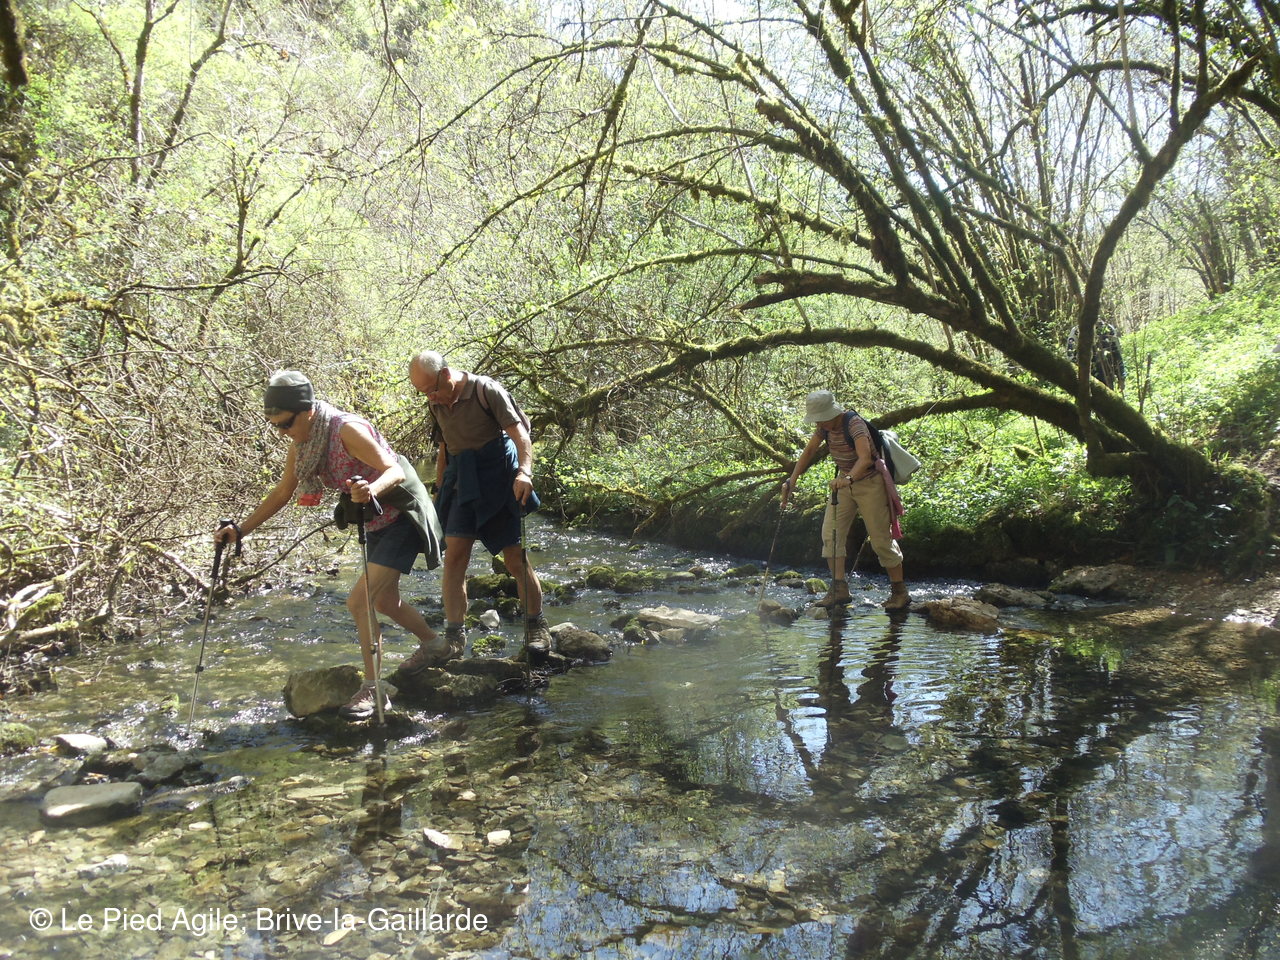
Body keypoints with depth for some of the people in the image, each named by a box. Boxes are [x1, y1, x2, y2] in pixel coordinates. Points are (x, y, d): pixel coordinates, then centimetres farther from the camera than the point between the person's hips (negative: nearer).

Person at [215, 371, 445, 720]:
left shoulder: (347, 430, -26)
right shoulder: (300, 444, -1)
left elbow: (395, 470, -33)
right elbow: (282, 493, 9)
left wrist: (371, 489, -54)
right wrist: (241, 530, 5)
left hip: (402, 518, -9)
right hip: (375, 524, 9)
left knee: (359, 600, -16)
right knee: (384, 602, 19)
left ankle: (373, 690, -6)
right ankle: (437, 647, 43)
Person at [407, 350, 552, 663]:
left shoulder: (487, 390, -11)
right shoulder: (436, 403, 9)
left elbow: (519, 433, -18)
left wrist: (525, 471, -34)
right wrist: (439, 491, 19)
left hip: (497, 478, -5)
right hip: (462, 482, 6)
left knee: (515, 557, -3)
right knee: (454, 556, -6)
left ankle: (536, 627, 12)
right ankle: (453, 635, -1)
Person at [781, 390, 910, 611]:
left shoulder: (854, 424, -27)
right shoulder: (825, 426, -4)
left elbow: (865, 458, -41)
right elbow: (808, 452, 7)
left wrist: (848, 478, -57)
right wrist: (792, 481, 1)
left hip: (869, 483, -7)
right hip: (844, 482, 8)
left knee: (881, 539, -4)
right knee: (830, 533, -2)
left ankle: (900, 592, 8)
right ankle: (839, 589, 1)